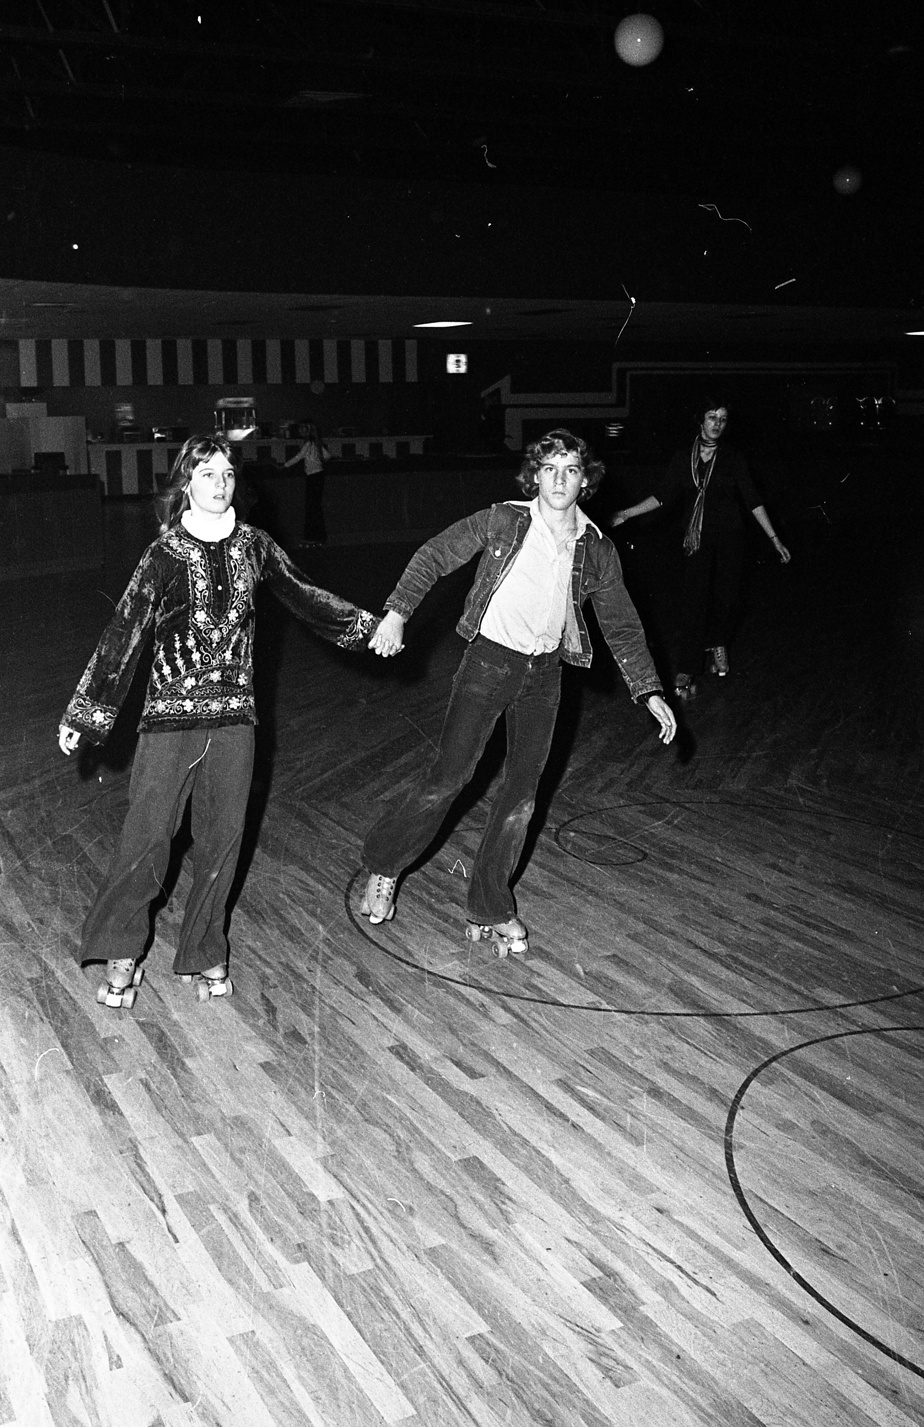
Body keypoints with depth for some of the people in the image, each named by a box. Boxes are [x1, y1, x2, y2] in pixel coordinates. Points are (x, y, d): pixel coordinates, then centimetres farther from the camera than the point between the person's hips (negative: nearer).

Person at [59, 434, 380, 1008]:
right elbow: (124, 632, -5)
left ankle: (206, 954, 22)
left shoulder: (252, 544, 5)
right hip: (172, 713, -3)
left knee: (223, 838, 7)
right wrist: (82, 716, -6)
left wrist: (369, 625, 21)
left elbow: (302, 594, 18)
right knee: (147, 836, -5)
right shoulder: (167, 554, -5)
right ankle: (122, 954, 13)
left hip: (235, 714, 3)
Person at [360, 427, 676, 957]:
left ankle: (491, 911, 19)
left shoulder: (598, 549, -1)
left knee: (522, 794, 6)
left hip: (544, 674, 4)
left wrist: (651, 692, 2)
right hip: (490, 660, -4)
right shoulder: (504, 522, -10)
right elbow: (436, 555, -7)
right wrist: (398, 611, -19)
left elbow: (622, 626, 7)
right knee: (449, 778, -5)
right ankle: (383, 868, 18)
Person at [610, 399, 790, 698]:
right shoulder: (683, 457, 3)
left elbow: (752, 501, 3)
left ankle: (718, 644, 36)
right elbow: (664, 497, 11)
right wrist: (627, 513, 8)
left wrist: (774, 539, 2)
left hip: (729, 538, 1)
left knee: (725, 595, 3)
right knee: (694, 600, -10)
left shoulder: (733, 458, 1)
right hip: (697, 539, 0)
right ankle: (686, 673, -9)